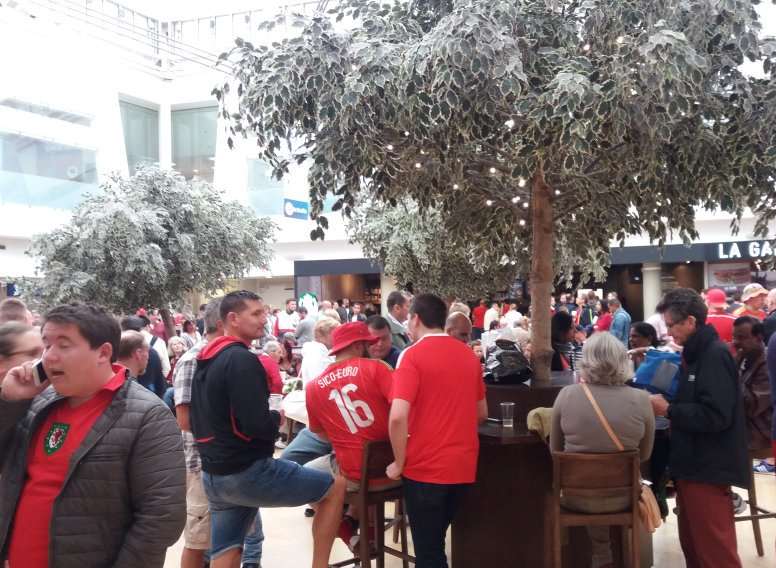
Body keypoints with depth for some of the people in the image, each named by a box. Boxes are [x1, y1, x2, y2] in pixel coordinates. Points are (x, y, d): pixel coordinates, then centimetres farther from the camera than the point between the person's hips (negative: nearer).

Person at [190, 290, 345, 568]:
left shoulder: (205, 361, 13)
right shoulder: (241, 360, -18)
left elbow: (198, 421, 21)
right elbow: (257, 424, -25)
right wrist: (278, 416, -5)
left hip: (214, 474, 9)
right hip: (248, 471, -9)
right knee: (335, 487, 4)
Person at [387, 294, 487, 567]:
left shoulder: (412, 355, -11)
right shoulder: (469, 354, 8)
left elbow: (398, 416, -22)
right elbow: (481, 413, 17)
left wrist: (399, 463, -9)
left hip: (426, 467, -6)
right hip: (464, 465, 6)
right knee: (435, 540, 22)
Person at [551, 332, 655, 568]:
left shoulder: (566, 395, -13)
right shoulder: (641, 400, -13)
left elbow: (555, 450, 1)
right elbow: (645, 454, 3)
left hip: (576, 496, -1)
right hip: (622, 497, 1)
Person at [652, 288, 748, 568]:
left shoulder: (715, 355, -18)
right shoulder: (695, 353, 13)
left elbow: (715, 416, -26)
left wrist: (668, 410, -18)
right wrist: (667, 405, 6)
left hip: (708, 467, -10)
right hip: (692, 464, 10)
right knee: (693, 543, 18)